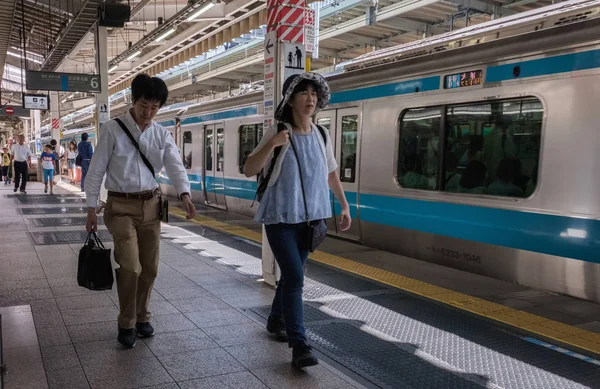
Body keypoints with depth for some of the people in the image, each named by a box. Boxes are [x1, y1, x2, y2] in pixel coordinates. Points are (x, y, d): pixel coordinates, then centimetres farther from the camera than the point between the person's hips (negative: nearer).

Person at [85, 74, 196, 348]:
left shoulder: (162, 134, 2)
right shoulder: (112, 130, -7)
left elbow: (175, 165, -8)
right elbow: (96, 170, -4)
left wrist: (184, 194, -28)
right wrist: (91, 208, -6)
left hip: (151, 204, 4)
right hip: (121, 205, -4)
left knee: (150, 268, 11)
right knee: (131, 267, -12)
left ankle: (141, 317, 32)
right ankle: (126, 323, 10)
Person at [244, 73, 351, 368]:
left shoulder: (322, 137, 5)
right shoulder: (277, 133, -9)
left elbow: (331, 174, 18)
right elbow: (249, 170, -13)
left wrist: (344, 205, 16)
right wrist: (272, 145, -27)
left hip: (309, 217, 5)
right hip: (280, 217, -5)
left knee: (292, 273, 15)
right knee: (295, 276, -12)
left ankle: (276, 321, 38)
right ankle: (299, 346, -8)